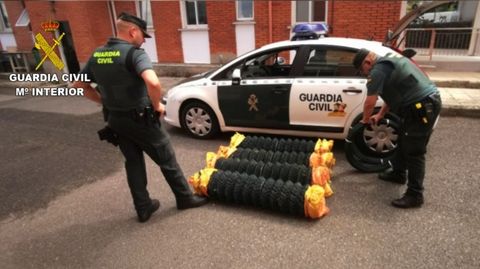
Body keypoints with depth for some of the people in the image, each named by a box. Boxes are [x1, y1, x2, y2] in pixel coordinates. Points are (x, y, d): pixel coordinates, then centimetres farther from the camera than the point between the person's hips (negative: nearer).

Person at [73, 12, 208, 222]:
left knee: (133, 162, 18)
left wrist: (105, 102, 14)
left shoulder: (97, 55, 5)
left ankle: (143, 208, 26)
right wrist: (157, 105, -18)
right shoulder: (134, 53, -18)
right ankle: (185, 198, 24)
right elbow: (153, 82, -36)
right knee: (166, 159, 9)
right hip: (140, 119, -7)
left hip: (115, 119, 7)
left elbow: (79, 85, 14)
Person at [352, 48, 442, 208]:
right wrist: (380, 115, 23)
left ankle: (415, 195, 3)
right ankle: (398, 173, 38)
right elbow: (393, 94, 25)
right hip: (429, 100, 11)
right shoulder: (388, 61, 20)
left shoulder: (378, 70, -13)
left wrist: (365, 120, 4)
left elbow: (370, 102, -14)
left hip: (421, 106, -11)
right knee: (403, 141, 22)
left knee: (414, 152, -5)